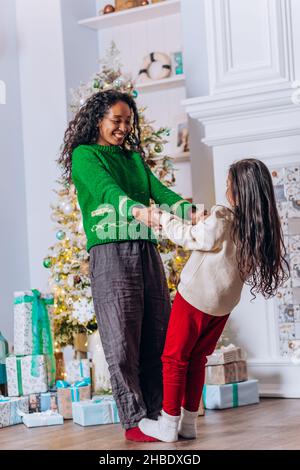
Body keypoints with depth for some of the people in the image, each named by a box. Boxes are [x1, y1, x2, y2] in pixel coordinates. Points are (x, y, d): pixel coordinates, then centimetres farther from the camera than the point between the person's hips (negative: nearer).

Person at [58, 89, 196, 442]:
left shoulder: (135, 158, 22)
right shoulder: (84, 155, 3)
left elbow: (160, 191, 7)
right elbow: (106, 189, -15)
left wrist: (191, 212, -13)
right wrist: (138, 210, -35)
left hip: (146, 252, 6)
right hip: (110, 252, -6)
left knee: (157, 339, 4)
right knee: (122, 341, -6)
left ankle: (157, 415, 11)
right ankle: (134, 421, -1)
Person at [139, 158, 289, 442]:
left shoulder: (221, 219, -23)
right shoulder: (262, 228, -6)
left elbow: (190, 237, -10)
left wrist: (162, 219, 3)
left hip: (194, 298, -6)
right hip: (224, 304, 6)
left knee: (174, 357, 6)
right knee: (197, 358, 17)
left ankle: (169, 424, 9)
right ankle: (189, 423, 19)